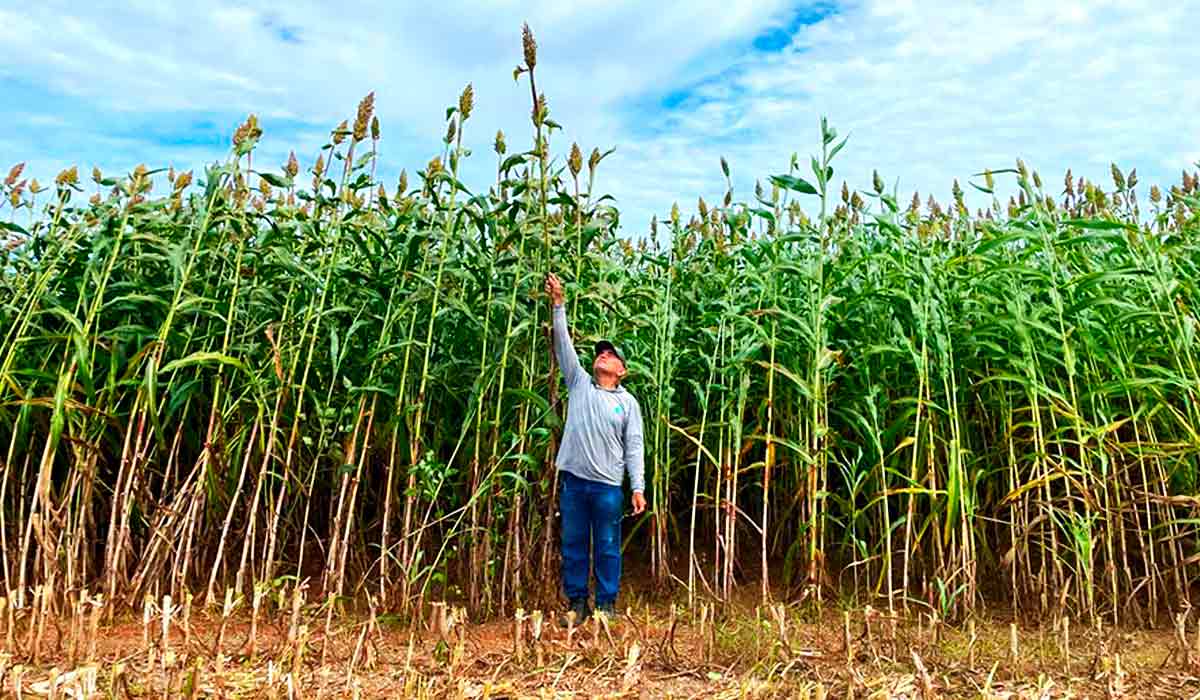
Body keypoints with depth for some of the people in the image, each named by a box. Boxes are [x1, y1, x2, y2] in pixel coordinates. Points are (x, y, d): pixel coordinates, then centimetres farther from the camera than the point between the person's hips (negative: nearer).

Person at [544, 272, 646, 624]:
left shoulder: (628, 402, 5)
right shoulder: (579, 383, 9)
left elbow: (634, 447, 2)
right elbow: (564, 344, 3)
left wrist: (638, 487, -5)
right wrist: (558, 305, -5)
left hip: (608, 485, -2)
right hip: (573, 479, 2)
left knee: (607, 547, 5)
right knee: (573, 544, 9)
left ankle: (606, 604, 18)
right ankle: (577, 602, 21)